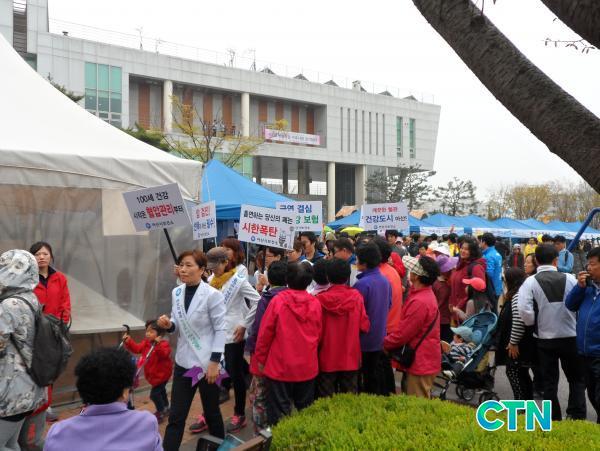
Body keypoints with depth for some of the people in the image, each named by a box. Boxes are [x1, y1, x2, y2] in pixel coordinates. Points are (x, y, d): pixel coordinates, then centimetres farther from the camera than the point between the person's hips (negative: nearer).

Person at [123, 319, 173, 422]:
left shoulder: (163, 344, -23)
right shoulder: (146, 343, 0)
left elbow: (164, 354, -40)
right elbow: (136, 348, -3)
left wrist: (158, 344, -52)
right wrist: (128, 342, -17)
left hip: (162, 373, -9)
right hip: (152, 374, 9)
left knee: (154, 394, -12)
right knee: (160, 391, 26)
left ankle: (161, 413, 6)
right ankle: (165, 409, 46)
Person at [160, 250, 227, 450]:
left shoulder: (212, 295, -15)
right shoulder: (176, 293, 2)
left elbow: (221, 329, -13)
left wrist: (214, 362, -16)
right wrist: (168, 324, -11)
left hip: (207, 363, -4)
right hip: (183, 362, 5)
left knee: (211, 412, 13)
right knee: (176, 416, 5)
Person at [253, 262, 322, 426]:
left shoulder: (278, 301, -14)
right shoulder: (315, 303, -6)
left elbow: (265, 333, -9)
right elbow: (318, 334, 5)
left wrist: (260, 358, 5)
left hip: (280, 366, -3)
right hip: (307, 366, 3)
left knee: (280, 412, 6)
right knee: (305, 410, 16)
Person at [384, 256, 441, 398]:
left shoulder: (419, 302, -26)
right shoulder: (426, 294, 6)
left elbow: (401, 334, -20)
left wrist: (382, 344, -6)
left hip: (421, 363, -10)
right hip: (424, 360, 10)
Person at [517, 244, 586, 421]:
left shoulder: (530, 282, -10)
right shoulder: (569, 279, -6)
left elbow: (524, 311, -18)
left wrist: (534, 323, 1)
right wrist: (577, 322, 12)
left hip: (545, 339, 0)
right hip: (571, 337, 1)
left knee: (549, 382, 12)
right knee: (577, 379, 16)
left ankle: (553, 419, 17)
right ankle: (577, 417, 13)